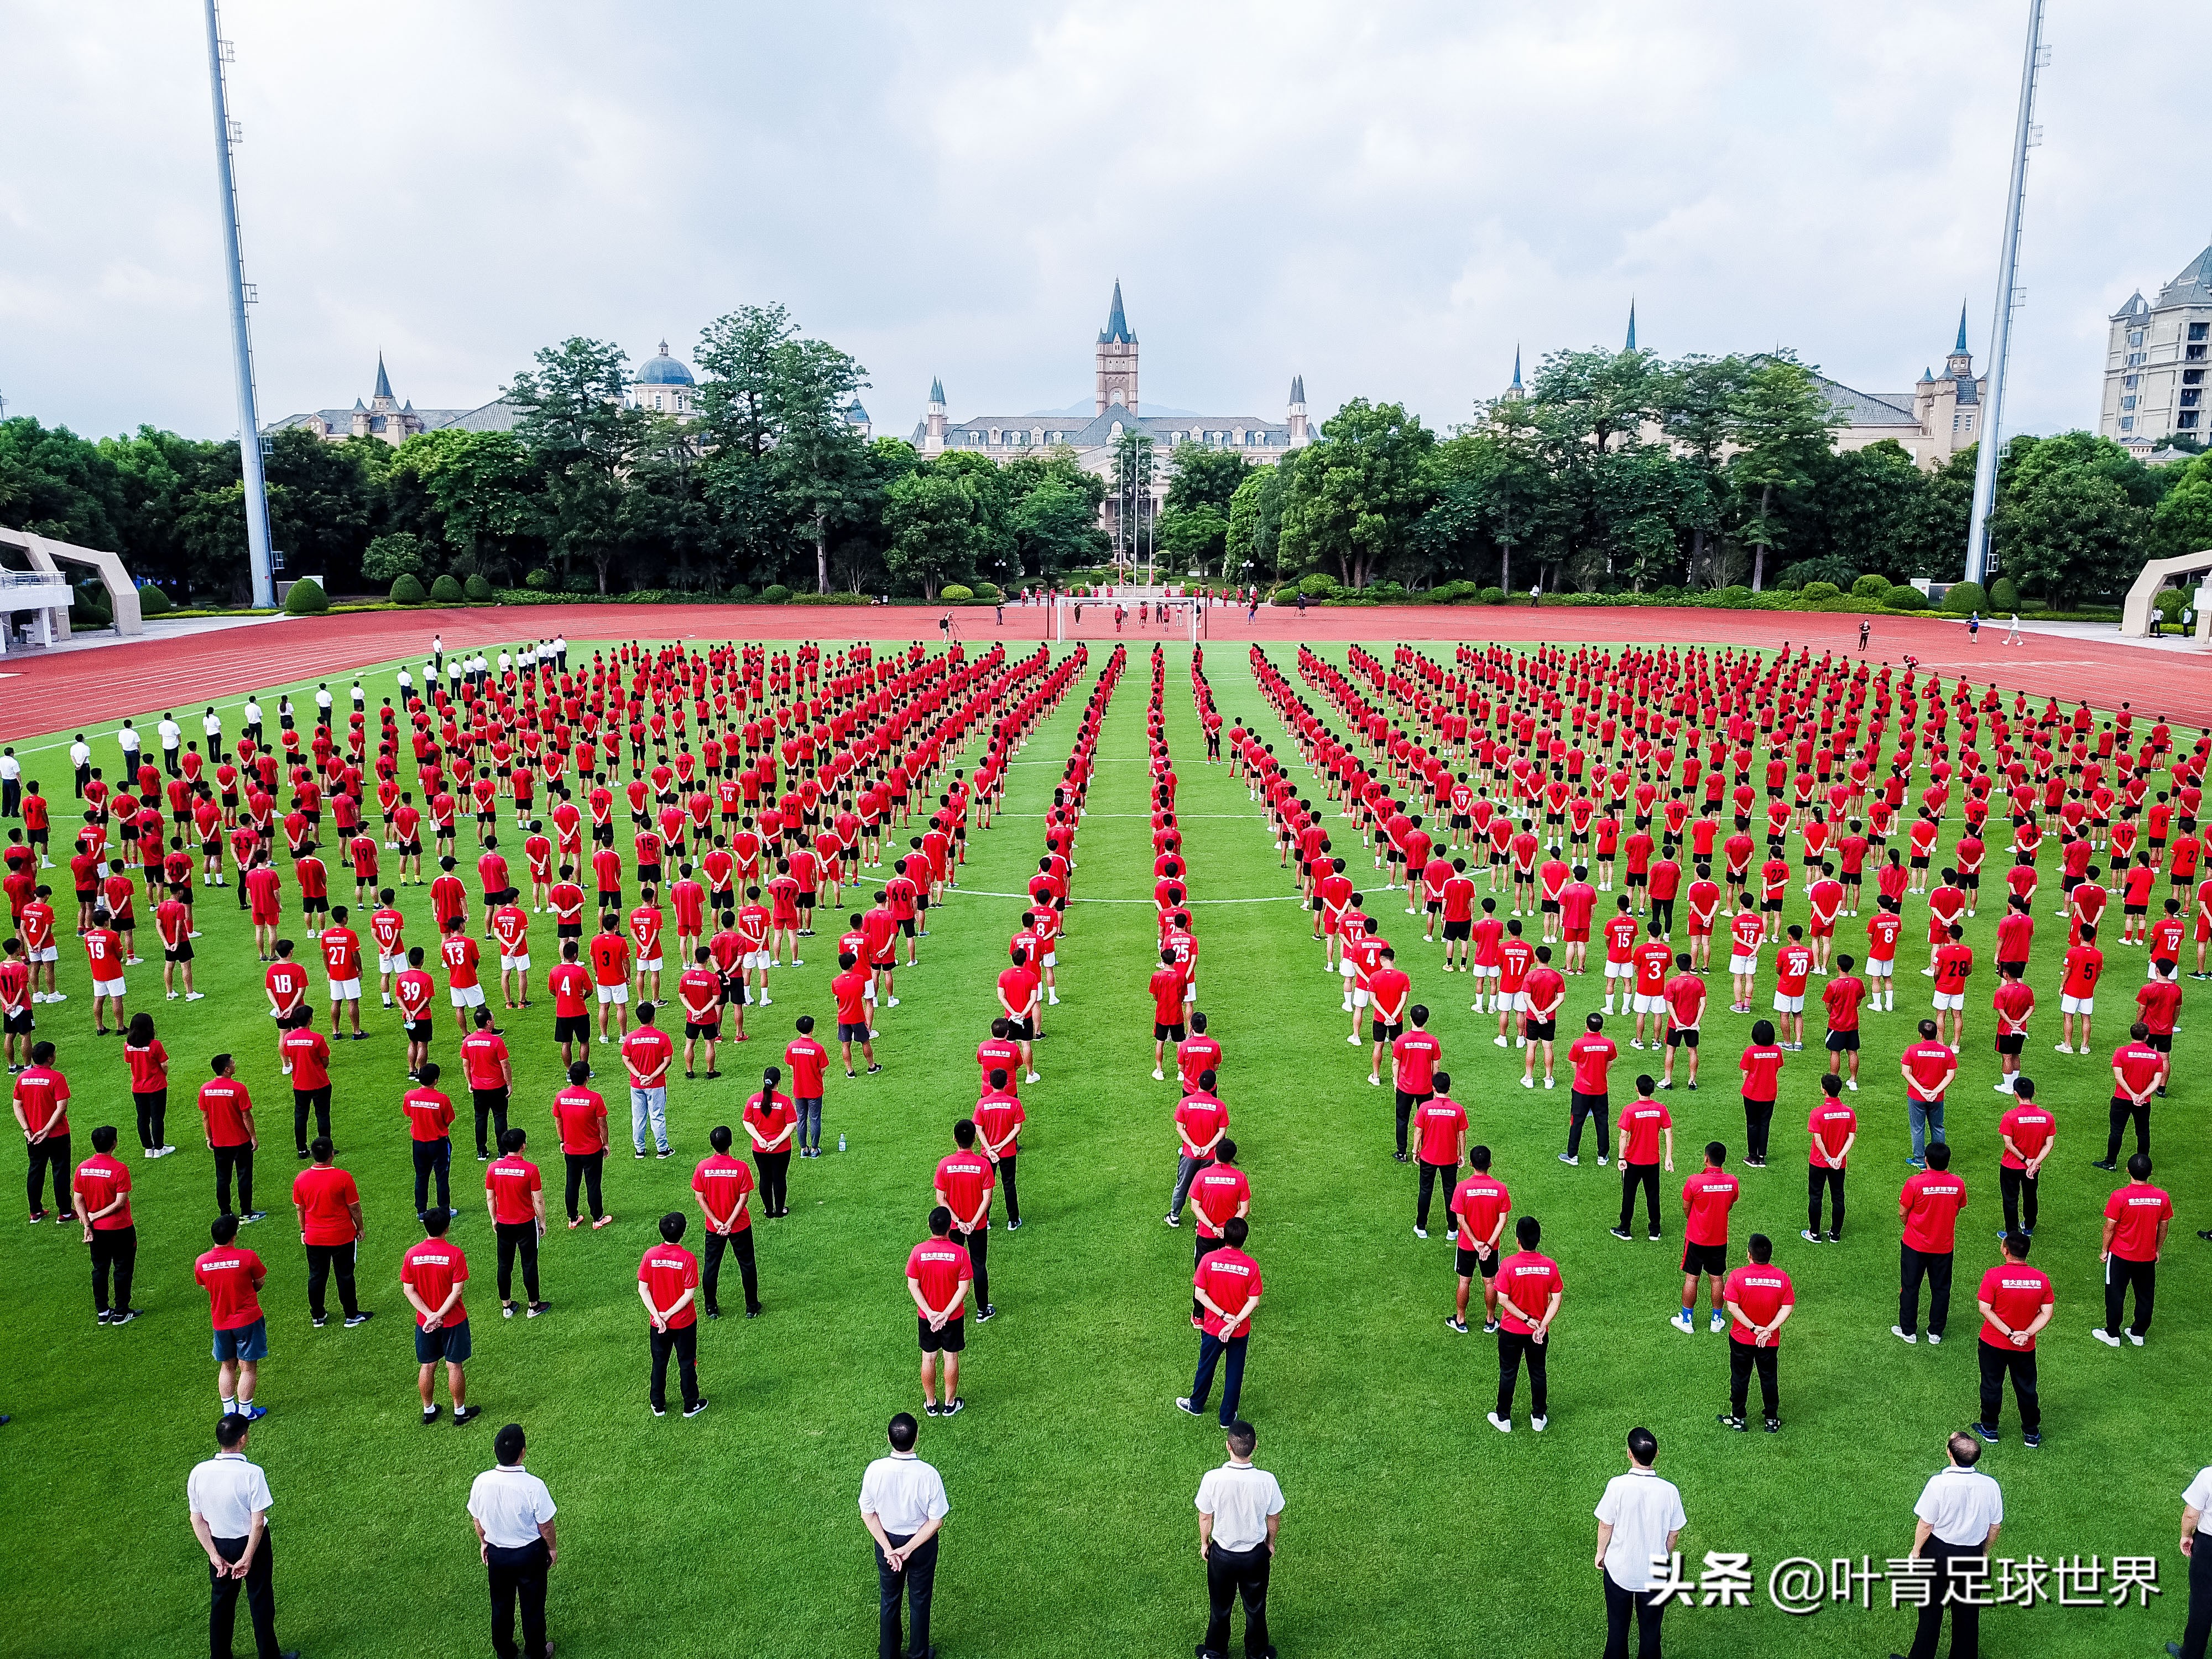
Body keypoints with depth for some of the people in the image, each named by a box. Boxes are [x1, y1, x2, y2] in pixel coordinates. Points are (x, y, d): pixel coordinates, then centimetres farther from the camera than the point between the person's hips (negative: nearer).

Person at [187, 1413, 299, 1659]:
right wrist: (247, 1558, -12)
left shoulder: (198, 1473, -14)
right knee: (260, 1601, 14)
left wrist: (214, 1555, -1)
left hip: (218, 1545, 4)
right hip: (251, 1543, -4)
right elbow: (258, 1522, -24)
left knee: (221, 1602, 23)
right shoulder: (252, 1473, -27)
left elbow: (197, 1519, -7)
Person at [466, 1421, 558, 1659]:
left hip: (496, 1553, 3)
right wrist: (552, 1548, 2)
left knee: (501, 1605, 25)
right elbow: (545, 1525, -18)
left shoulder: (481, 1482, -21)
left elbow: (476, 1519, -3)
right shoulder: (533, 1486, -32)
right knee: (533, 1606, 19)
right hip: (530, 1553, -3)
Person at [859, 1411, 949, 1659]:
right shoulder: (928, 1475, -30)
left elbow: (867, 1514, -14)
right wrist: (908, 1550, -14)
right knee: (919, 1600, 22)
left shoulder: (875, 1470, -26)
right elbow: (936, 1522, -22)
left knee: (889, 1599, 25)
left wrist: (889, 1549, -11)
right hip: (922, 1543, -1)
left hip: (887, 1541, 2)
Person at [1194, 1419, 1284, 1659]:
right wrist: (1271, 1543, 12)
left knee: (1220, 1608, 25)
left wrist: (1204, 1543, 8)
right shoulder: (1266, 1480, -27)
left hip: (1222, 1553, 0)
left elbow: (1205, 1516, -11)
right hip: (1256, 1554, 0)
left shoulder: (1213, 1479, -28)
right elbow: (1274, 1518, -9)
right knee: (1255, 1608, 25)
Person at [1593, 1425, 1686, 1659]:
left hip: (1619, 1569, -1)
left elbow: (1606, 1525, -12)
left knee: (1617, 1624, 20)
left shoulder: (1617, 1486, -24)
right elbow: (1674, 1533, -6)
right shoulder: (1669, 1491, -20)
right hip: (1654, 1573, 1)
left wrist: (1601, 1553, 7)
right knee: (1650, 1628, 21)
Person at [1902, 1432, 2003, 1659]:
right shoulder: (1990, 1486, -14)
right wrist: (1985, 1551, 19)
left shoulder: (1939, 1483, -26)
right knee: (1968, 1610, 21)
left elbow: (1926, 1524, -17)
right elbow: (1995, 1525, 0)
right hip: (1973, 1555, 3)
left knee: (1931, 1608, 14)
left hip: (1938, 1552, -3)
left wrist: (1916, 1550, 0)